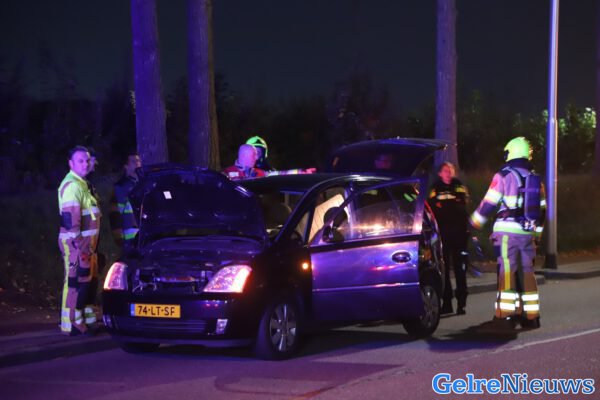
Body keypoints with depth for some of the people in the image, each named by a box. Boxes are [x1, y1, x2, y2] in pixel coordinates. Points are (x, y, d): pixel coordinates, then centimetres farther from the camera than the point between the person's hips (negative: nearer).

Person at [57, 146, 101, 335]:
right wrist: (80, 245, -24)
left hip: (87, 243, 10)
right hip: (77, 243, -10)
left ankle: (86, 319, 24)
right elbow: (70, 219, -22)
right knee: (76, 282, -9)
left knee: (88, 281, 15)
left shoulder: (82, 184, 19)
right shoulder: (72, 186, -15)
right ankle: (73, 324, -8)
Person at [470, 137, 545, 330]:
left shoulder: (503, 176, -5)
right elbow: (541, 208, 18)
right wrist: (537, 232, 29)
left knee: (507, 272, -6)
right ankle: (530, 315, 12)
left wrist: (475, 221, 10)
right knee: (527, 273, 10)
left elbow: (488, 204, -5)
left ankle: (505, 315, -10)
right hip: (528, 233, 5)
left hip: (507, 232, -5)